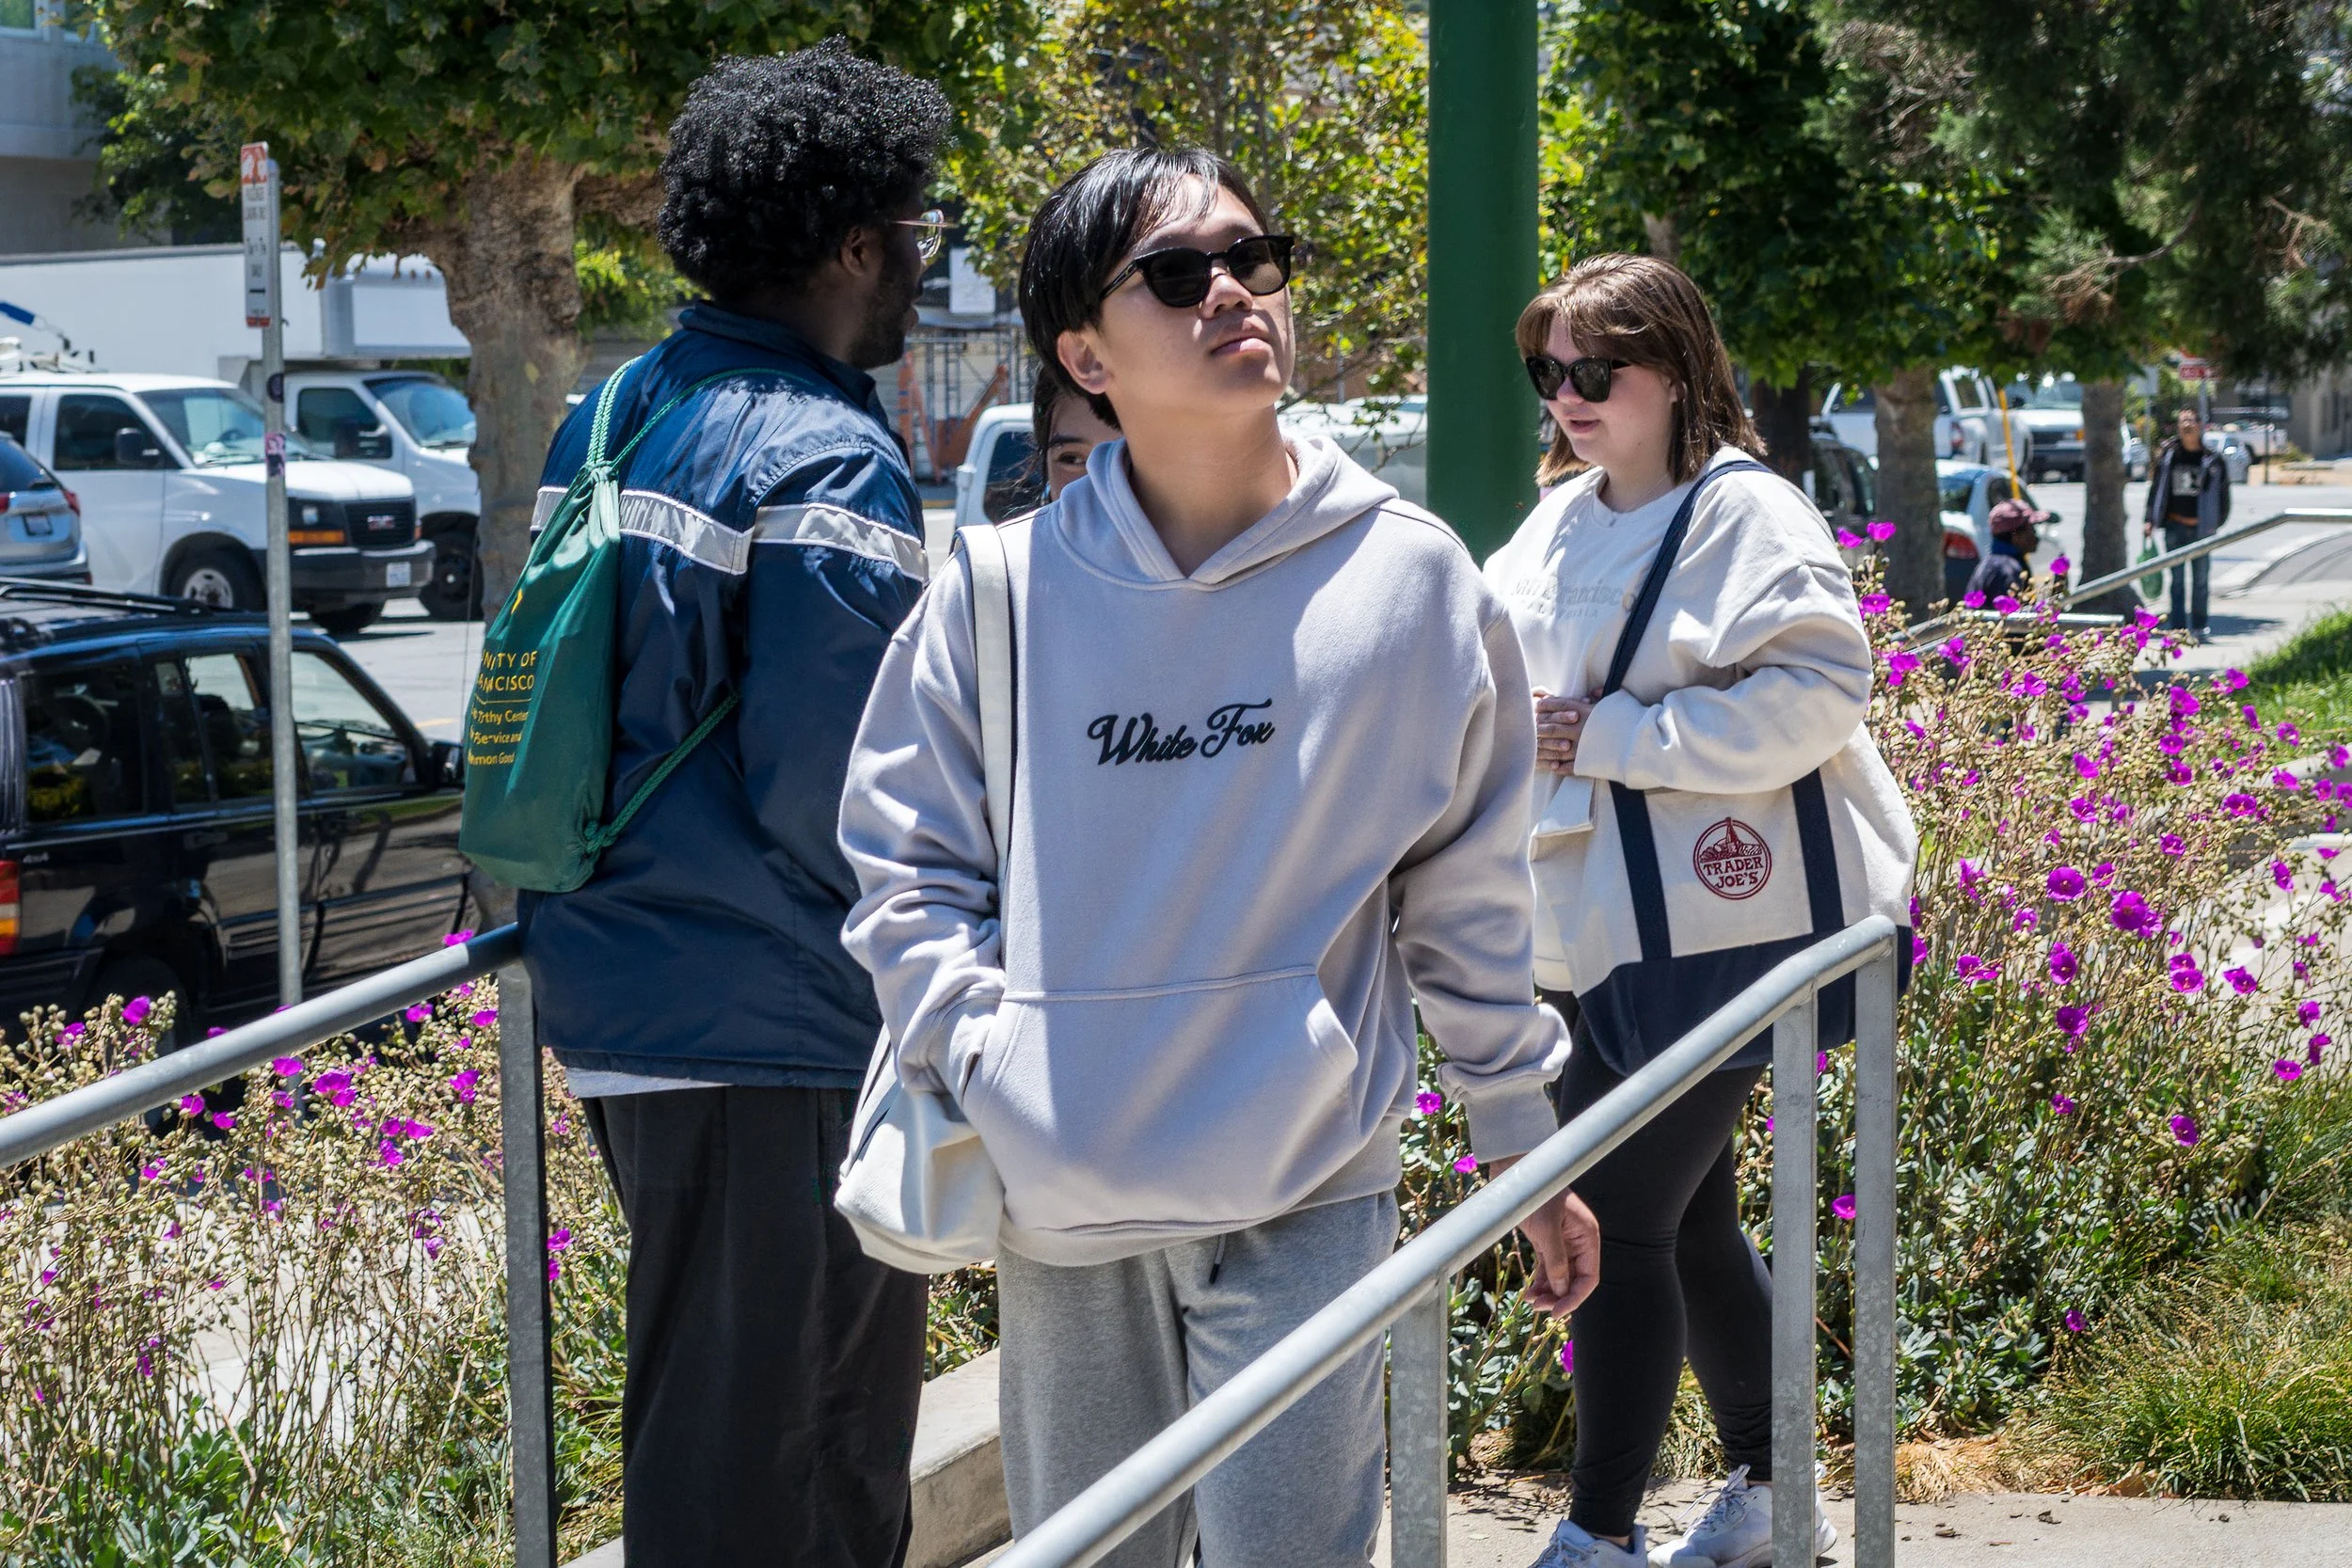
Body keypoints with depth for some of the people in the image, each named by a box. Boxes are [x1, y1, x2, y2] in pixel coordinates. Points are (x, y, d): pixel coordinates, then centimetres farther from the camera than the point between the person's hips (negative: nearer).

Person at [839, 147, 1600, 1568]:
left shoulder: (1406, 573, -1)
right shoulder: (1006, 590, -1)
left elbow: (1469, 892, 6)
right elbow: (905, 856, 6)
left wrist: (1528, 1149, 10)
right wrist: (979, 1060, -8)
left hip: (1306, 1195, -1)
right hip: (1061, 1200, 2)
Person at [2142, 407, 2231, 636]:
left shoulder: (2212, 458, -1)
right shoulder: (2168, 455, 1)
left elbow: (2222, 492, 6)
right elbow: (2155, 487, 6)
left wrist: (2217, 522, 4)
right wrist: (2150, 520, 3)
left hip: (2201, 527, 0)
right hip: (2175, 525, 0)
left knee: (2201, 579, 6)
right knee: (2177, 579, 0)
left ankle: (2198, 626, 19)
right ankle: (2178, 627, 2)